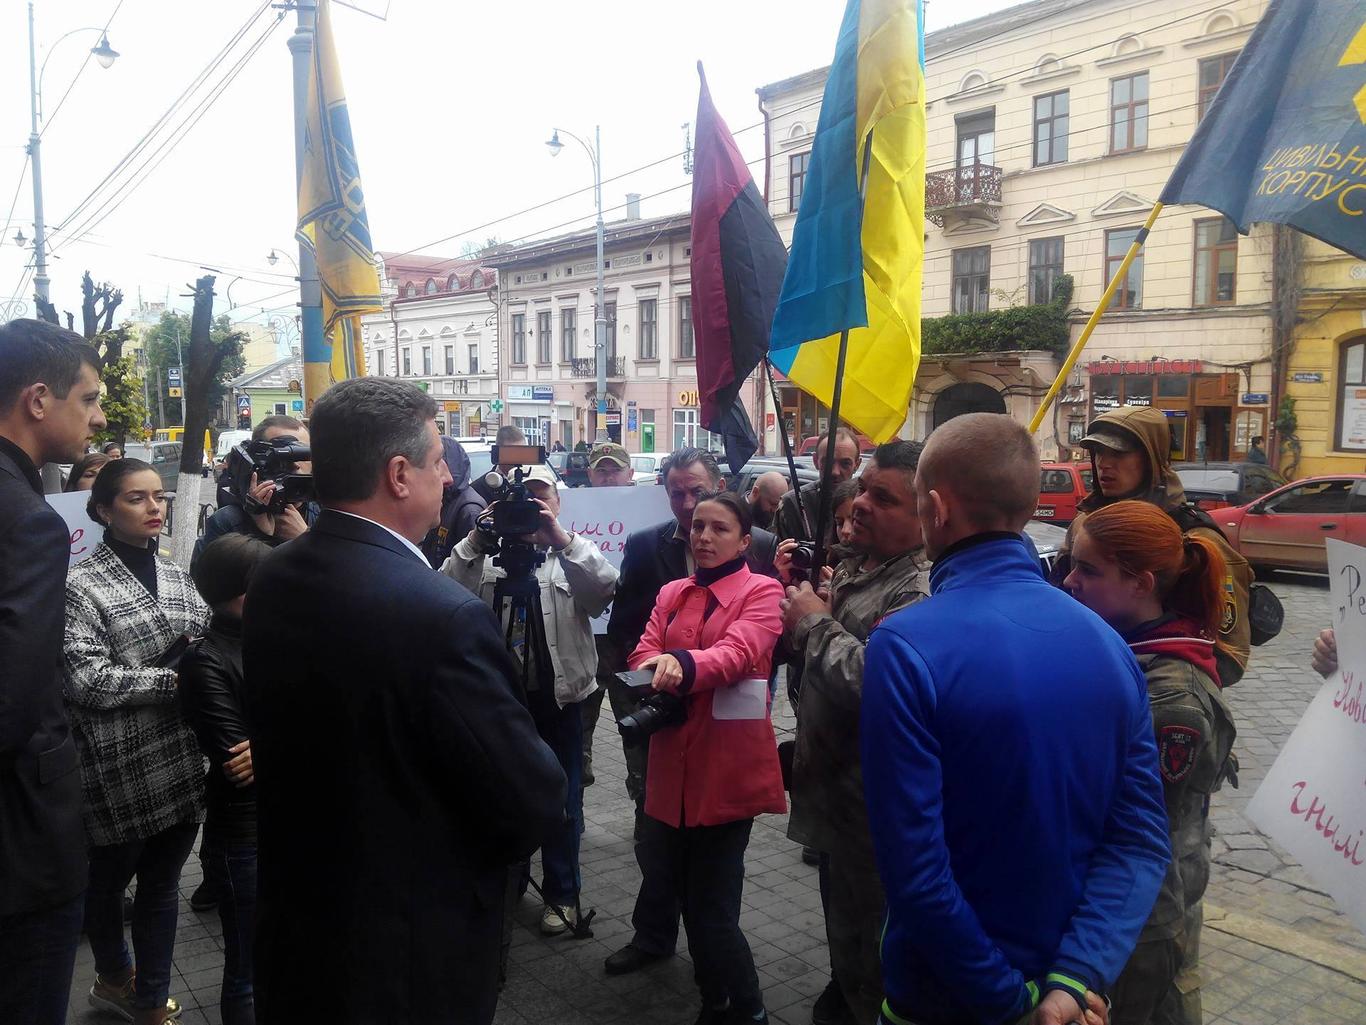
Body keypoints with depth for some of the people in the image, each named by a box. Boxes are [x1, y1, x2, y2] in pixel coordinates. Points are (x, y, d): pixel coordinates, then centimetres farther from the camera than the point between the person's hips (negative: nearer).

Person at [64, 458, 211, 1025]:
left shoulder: (177, 575, 9)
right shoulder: (81, 585, -10)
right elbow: (86, 681, -17)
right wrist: (175, 679, -16)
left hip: (181, 761, 5)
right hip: (120, 769, -4)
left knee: (162, 884, 15)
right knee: (109, 879, 19)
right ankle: (114, 977, 45)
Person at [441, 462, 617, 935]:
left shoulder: (576, 555, 3)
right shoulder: (489, 555, 6)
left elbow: (606, 588, -19)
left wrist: (561, 539, -28)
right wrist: (474, 542, -22)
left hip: (558, 696, -2)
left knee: (562, 802, 9)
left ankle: (562, 895, 25)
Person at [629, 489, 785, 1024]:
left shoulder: (762, 591, -3)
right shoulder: (671, 593, 15)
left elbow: (738, 651, -21)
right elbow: (645, 651, 2)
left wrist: (682, 664, -40)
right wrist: (656, 672, -20)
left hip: (729, 764, -6)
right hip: (674, 760, 6)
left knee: (710, 905, -3)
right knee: (682, 885, 13)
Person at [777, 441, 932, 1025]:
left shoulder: (922, 589, -25)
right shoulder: (854, 567, 7)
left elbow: (874, 681, -38)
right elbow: (803, 650, 15)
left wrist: (816, 622, -22)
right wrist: (794, 587, -3)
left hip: (875, 816, -9)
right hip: (834, 795, 10)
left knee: (871, 954, 9)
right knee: (841, 924, 29)